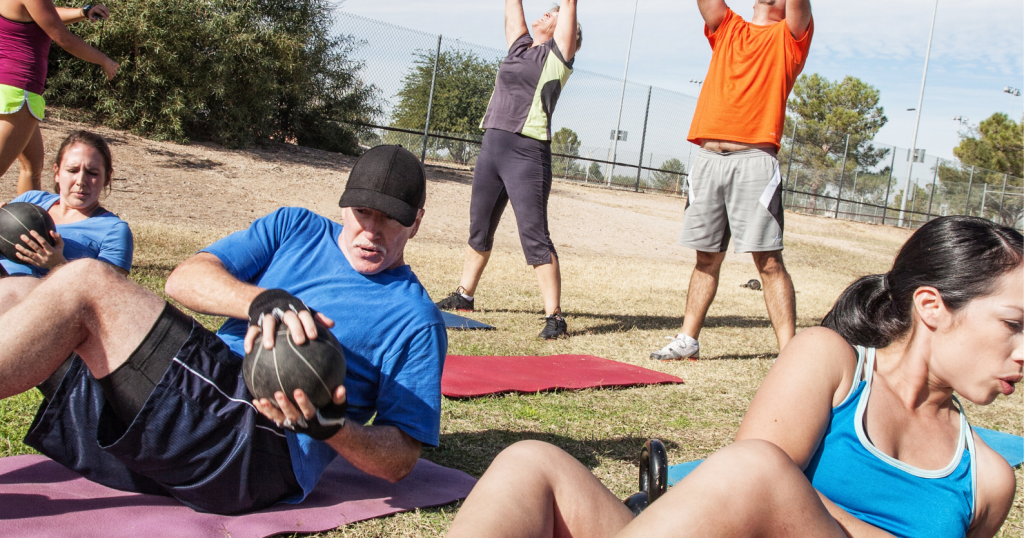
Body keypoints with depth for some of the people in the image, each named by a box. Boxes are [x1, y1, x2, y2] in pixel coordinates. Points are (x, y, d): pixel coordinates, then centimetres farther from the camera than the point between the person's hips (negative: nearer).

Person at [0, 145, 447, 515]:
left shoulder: (415, 320, 7)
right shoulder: (296, 228, 19)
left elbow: (400, 461, 2)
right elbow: (182, 279, 5)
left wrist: (329, 428, -19)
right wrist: (261, 300, -16)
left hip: (263, 447, -6)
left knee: (86, 282, -19)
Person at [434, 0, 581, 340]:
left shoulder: (557, 54, 3)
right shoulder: (520, 47, 19)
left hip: (527, 153, -7)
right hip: (491, 146, 7)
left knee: (535, 237, -11)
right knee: (479, 230, 17)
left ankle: (554, 317, -8)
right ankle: (464, 296, 31)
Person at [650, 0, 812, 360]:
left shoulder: (789, 36, 11)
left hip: (754, 159, -4)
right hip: (708, 158, 4)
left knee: (769, 261, -8)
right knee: (706, 258, 11)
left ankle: (789, 353, -7)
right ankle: (688, 340, 18)